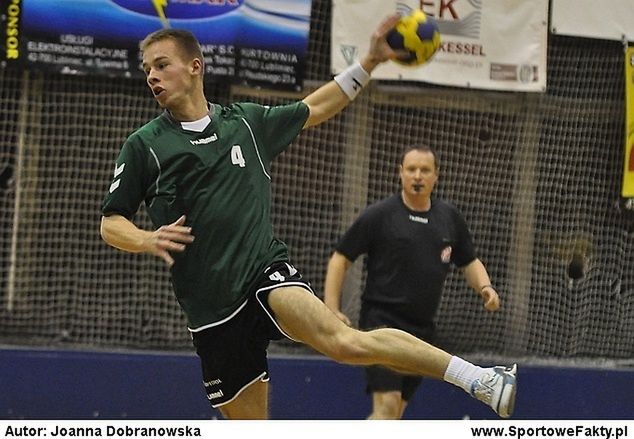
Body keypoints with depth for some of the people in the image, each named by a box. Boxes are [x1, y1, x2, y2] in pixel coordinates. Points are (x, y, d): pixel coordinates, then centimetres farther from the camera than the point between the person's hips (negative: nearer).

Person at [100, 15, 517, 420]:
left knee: (345, 341, -28)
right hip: (211, 308, 1)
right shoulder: (143, 146, 4)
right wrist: (148, 239, -15)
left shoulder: (247, 121, 11)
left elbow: (315, 108, 26)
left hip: (265, 270, -1)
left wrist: (370, 62, 20)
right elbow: (111, 224, 7)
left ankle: (479, 378, -29)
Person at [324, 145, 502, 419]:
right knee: (386, 404, -19)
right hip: (382, 322, -6)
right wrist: (332, 310, -11)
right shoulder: (379, 215, -4)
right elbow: (340, 259, -1)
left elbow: (469, 262, 21)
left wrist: (484, 287, -1)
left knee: (396, 411, 10)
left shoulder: (450, 218, 10)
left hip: (422, 329, 6)